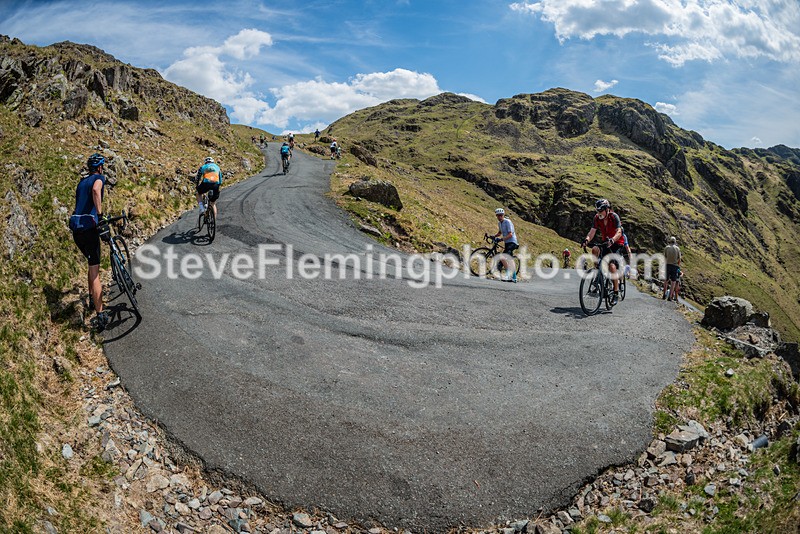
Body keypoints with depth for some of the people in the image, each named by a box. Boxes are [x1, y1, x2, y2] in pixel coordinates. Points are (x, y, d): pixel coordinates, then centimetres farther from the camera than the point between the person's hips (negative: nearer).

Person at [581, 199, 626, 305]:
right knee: (595, 249, -27)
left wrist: (612, 240, -49)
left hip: (617, 243, -5)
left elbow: (619, 232, -29)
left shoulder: (614, 217, -20)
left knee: (611, 264, -22)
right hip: (606, 242, 5)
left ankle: (616, 293, -16)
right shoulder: (597, 218, -7)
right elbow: (592, 231, -14)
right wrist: (587, 239, -35)